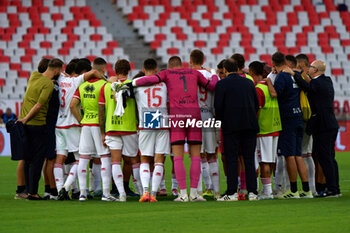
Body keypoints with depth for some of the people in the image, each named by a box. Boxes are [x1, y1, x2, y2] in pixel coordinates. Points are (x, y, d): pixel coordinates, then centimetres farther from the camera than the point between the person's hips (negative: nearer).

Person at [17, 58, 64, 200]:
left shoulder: (33, 76, 8)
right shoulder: (49, 84, -15)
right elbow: (39, 105, -21)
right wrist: (25, 119, -13)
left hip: (25, 124, 8)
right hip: (38, 124, -8)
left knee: (27, 159, 12)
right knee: (37, 160, -3)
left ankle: (29, 190, 16)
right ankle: (33, 193, -4)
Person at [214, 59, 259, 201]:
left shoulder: (222, 84, -2)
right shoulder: (249, 83, 11)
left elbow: (218, 106, -7)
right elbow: (256, 104, 11)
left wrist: (220, 121, 10)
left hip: (231, 126, -4)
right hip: (250, 125, 4)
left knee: (231, 159, -1)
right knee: (249, 159, 6)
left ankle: (232, 192, -6)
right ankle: (252, 191, 3)